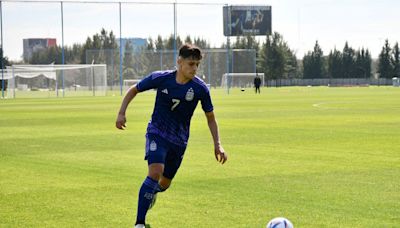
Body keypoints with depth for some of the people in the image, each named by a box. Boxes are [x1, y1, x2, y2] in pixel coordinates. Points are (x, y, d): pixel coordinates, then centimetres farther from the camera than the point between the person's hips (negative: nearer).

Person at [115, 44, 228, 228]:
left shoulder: (200, 88, -11)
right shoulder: (160, 78, -14)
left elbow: (210, 117, 2)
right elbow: (134, 90, 3)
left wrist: (217, 144, -6)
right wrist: (122, 113, -7)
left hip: (179, 140, 3)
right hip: (157, 132, -3)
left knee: (164, 183, 12)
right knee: (155, 171, -26)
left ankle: (152, 192, 53)